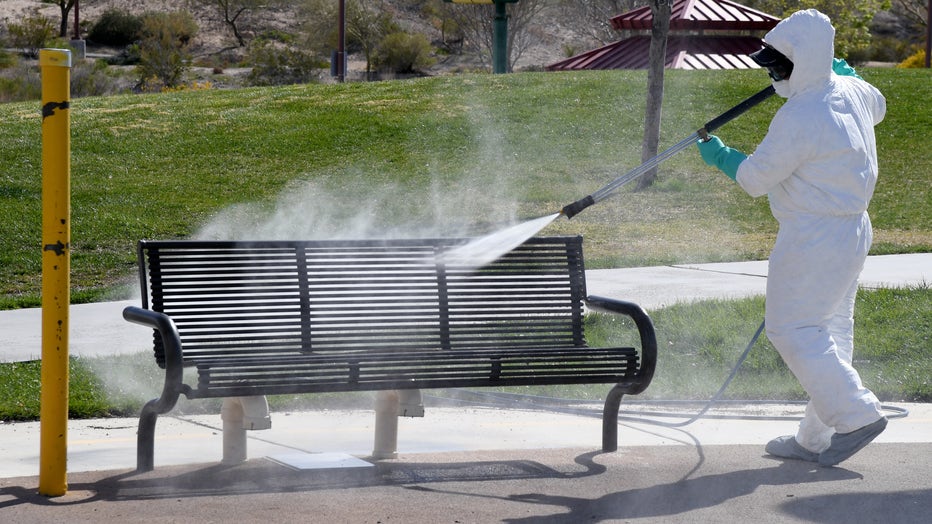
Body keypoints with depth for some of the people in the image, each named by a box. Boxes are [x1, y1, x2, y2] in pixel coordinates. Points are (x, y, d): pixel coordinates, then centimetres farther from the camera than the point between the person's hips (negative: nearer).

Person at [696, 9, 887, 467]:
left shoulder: (798, 118, -23)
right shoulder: (853, 92, 4)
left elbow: (756, 178, -14)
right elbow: (877, 107, 30)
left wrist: (719, 156, 4)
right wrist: (842, 71, 38)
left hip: (813, 237, -10)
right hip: (852, 228, 10)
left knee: (793, 330, -3)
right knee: (829, 329, 13)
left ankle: (856, 415, -6)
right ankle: (817, 439, 19)